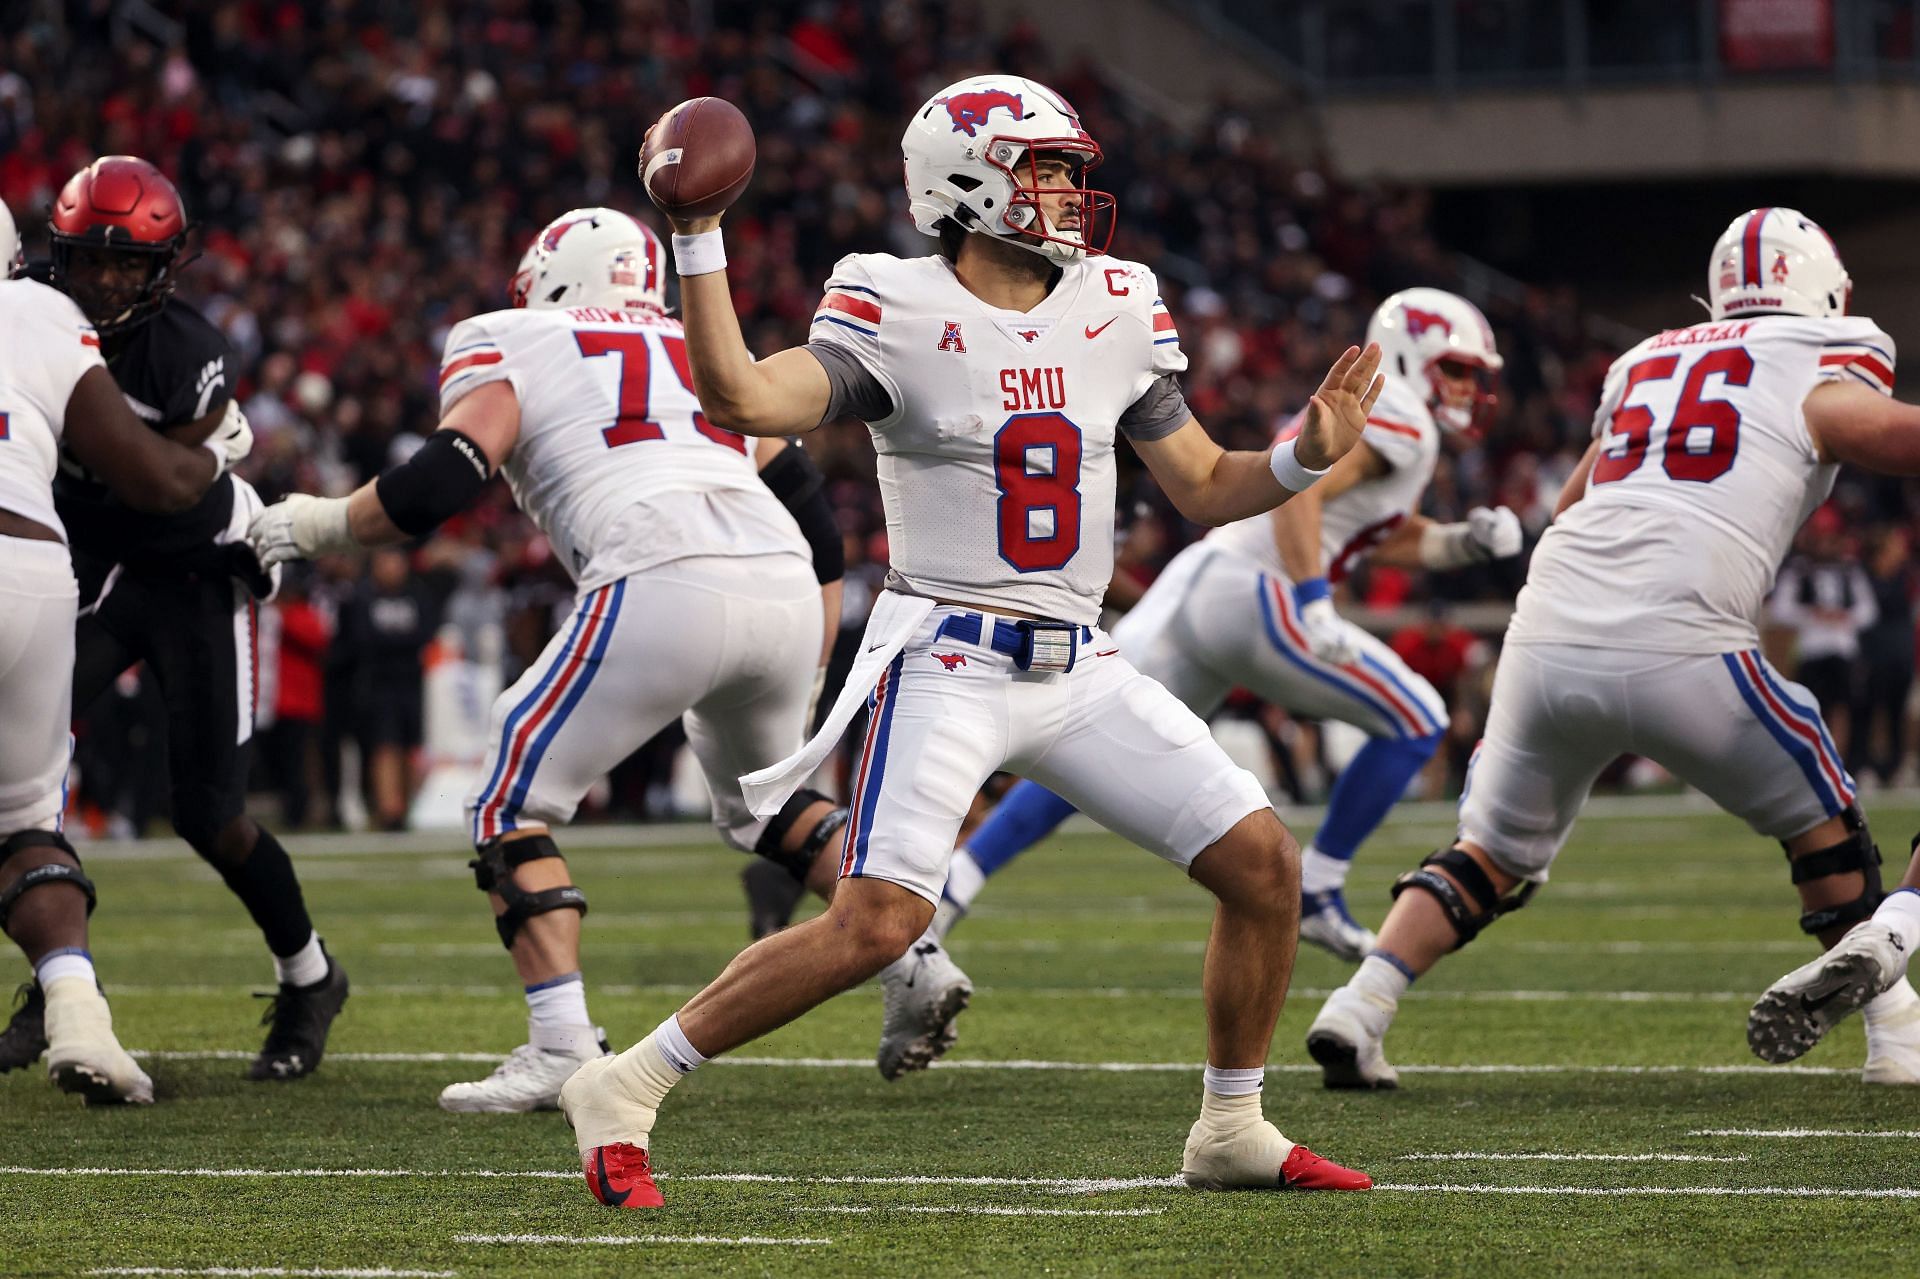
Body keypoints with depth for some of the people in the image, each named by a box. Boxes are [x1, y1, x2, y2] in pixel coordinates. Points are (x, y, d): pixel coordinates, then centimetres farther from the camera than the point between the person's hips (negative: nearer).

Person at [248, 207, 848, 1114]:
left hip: (663, 589, -6)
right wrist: (800, 674, 37)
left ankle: (564, 1047, -5)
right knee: (760, 804, 31)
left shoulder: (505, 344, 16)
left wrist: (322, 524, 14)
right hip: (787, 589, 6)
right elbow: (814, 521, 27)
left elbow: (446, 480, -1)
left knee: (512, 804, 8)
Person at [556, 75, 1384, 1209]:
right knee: (878, 923, -21)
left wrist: (1308, 457, -3)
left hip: (1080, 669, 6)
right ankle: (624, 1092, -9)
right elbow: (742, 399, -24)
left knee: (1265, 866, 1)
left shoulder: (1115, 310, 8)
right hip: (948, 660, -6)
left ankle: (1232, 1131, 20)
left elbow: (1205, 488, 15)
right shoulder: (897, 311, -9)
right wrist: (698, 239, -27)